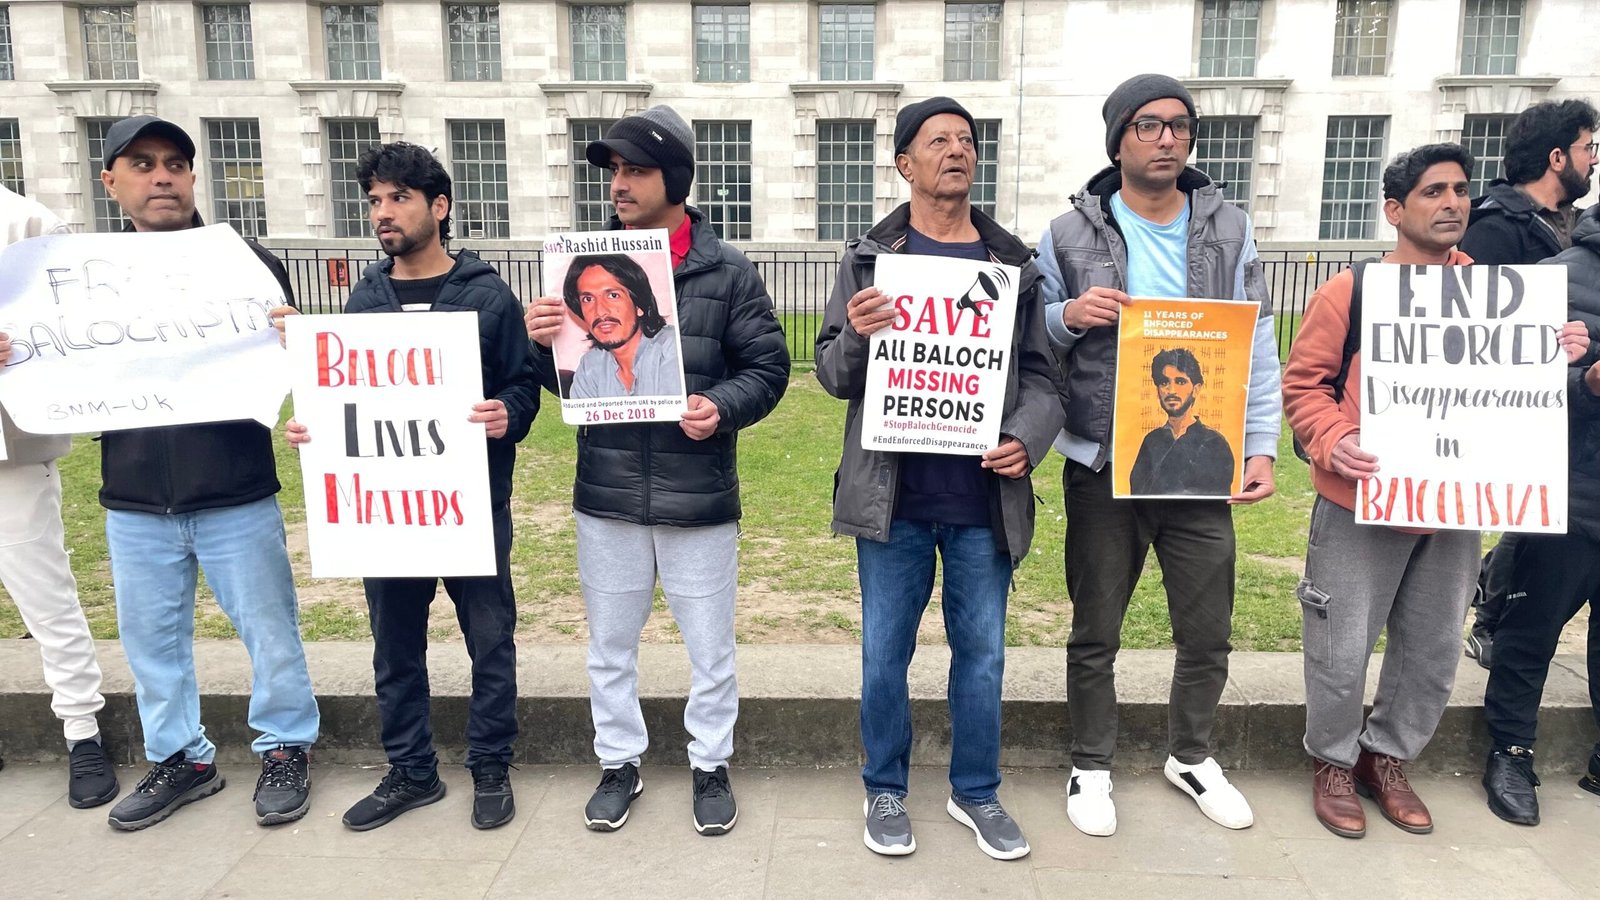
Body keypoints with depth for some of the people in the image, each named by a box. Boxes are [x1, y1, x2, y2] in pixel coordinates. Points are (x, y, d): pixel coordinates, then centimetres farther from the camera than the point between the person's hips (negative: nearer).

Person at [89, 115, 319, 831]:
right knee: (151, 638, 15)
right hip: (133, 502, 3)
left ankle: (285, 748, 28)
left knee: (268, 629, 8)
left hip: (236, 496, -3)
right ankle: (180, 758, 34)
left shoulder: (248, 262, -3)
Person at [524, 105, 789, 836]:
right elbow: (563, 375, 8)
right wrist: (541, 342, -14)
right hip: (606, 495, 3)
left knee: (709, 648, 11)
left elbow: (768, 367, -2)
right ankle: (619, 763, 36)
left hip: (698, 497, -2)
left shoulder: (727, 272, -4)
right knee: (609, 646, 16)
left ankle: (711, 766, 32)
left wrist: (723, 407, -21)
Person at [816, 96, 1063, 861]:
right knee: (884, 653, 10)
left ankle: (976, 792, 32)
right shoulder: (869, 257, 2)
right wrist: (855, 336, -21)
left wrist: (1026, 439, -12)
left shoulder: (1013, 264, 6)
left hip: (984, 498, 2)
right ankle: (886, 790, 30)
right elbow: (834, 376, 1)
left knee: (982, 651, 13)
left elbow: (1039, 374, 6)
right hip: (894, 496, -1)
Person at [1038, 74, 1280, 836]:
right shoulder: (1070, 235, -1)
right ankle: (1091, 766, 30)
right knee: (1096, 634, 10)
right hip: (1102, 467, -2)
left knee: (1208, 632, 13)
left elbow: (1257, 346, 5)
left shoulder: (1227, 228, 5)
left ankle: (1191, 756, 38)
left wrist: (1261, 447, -2)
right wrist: (1068, 316, -17)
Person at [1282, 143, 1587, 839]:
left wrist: (1557, 357, -4)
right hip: (1361, 504, -4)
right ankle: (1333, 761, 26)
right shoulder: (1351, 290, -6)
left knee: (1433, 652, 14)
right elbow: (1303, 384, -6)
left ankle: (1387, 758, 35)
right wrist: (1332, 441, -23)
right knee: (1342, 651, 3)